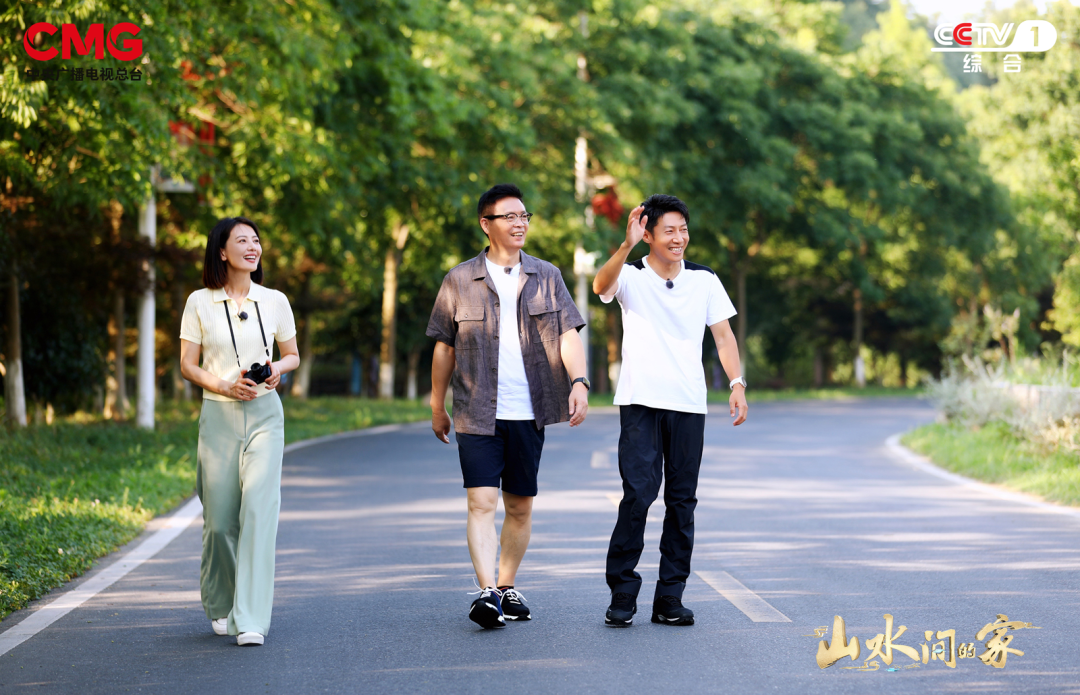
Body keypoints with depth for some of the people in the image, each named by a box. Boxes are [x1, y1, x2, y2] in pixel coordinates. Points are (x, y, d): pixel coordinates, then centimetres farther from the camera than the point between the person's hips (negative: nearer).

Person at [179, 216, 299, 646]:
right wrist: (225, 386, -12)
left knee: (259, 508, -15)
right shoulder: (200, 303, 3)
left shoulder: (274, 301, 7)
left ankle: (250, 620, -16)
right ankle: (220, 607, 29)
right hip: (219, 416, 0)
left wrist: (279, 367, -7)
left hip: (264, 414, 0)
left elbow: (293, 356, 16)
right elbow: (188, 365, 4)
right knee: (219, 518, 2)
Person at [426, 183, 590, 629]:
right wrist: (437, 407, 12)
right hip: (478, 414, -2)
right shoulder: (460, 281, 4)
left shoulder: (547, 277, 8)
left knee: (520, 506, 9)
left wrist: (578, 381, -14)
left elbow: (568, 334, 2)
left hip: (528, 413, 2)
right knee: (481, 503, -14)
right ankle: (486, 593, -21)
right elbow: (444, 347, 9)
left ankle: (507, 587, 22)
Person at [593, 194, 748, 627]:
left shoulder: (705, 280, 10)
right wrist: (627, 246, -38)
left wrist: (737, 384, -3)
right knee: (638, 494, -12)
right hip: (640, 403, -3)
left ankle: (669, 598, 9)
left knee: (682, 500, 3)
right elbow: (602, 287, -22)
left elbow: (723, 335, 10)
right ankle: (622, 594, -5)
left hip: (689, 406, 3)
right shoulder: (631, 276, 0)